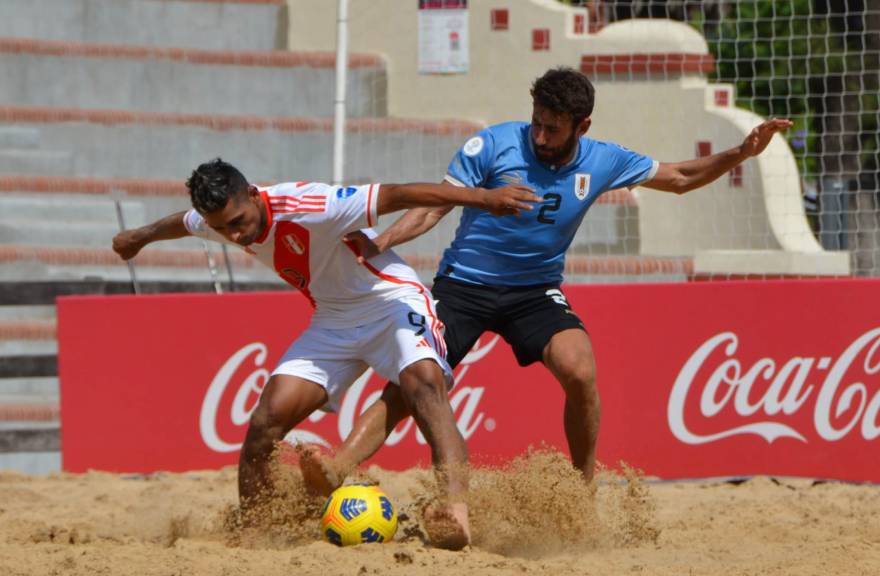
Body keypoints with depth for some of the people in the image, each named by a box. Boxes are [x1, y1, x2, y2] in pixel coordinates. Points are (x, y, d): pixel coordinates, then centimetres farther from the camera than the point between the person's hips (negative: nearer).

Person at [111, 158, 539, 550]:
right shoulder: (221, 220, -8)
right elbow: (182, 223, 18)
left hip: (393, 304, -7)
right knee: (266, 422, -7)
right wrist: (140, 237, 40)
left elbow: (394, 195, -36)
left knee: (423, 384, -35)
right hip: (333, 321, 7)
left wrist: (481, 197, -44)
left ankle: (455, 511, -50)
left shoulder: (305, 207, -30)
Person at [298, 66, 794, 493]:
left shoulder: (602, 162, -4)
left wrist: (740, 154, -2)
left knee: (581, 374, -22)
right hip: (465, 283, -2)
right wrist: (381, 243, -26)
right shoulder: (495, 145, -14)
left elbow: (680, 178, 11)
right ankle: (335, 471, -23)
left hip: (535, 291, 2)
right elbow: (435, 206, -11)